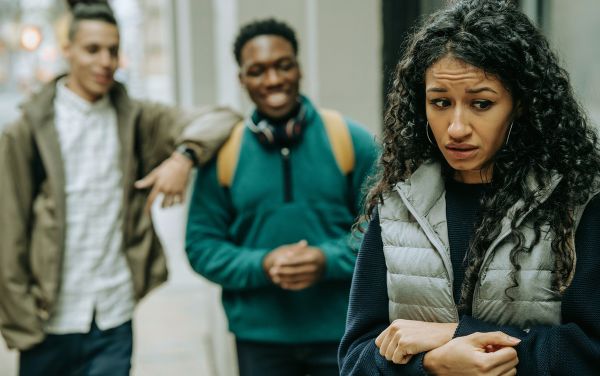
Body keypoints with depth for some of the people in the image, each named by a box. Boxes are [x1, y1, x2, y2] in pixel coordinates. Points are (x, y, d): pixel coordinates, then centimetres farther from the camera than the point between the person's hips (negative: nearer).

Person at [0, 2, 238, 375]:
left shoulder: (136, 121, 4)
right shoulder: (30, 131, -3)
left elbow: (221, 119, -1)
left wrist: (184, 154, -19)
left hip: (114, 320, 2)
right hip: (49, 323, -1)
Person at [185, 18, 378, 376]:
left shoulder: (352, 140, -3)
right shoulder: (223, 152, -2)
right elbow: (201, 243, 1)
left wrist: (328, 260, -17)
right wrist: (261, 265, -16)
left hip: (345, 331, 0)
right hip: (258, 335, 1)